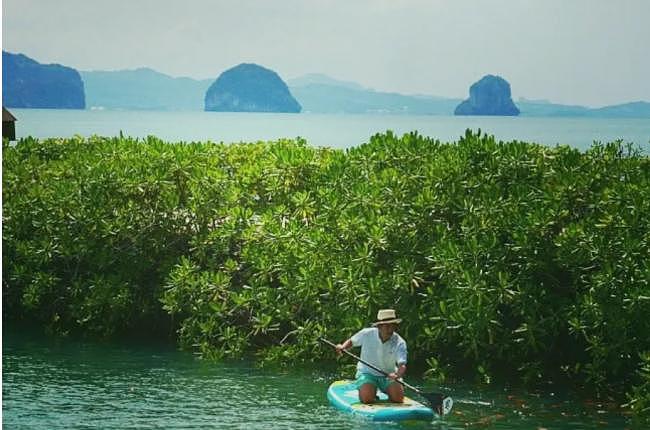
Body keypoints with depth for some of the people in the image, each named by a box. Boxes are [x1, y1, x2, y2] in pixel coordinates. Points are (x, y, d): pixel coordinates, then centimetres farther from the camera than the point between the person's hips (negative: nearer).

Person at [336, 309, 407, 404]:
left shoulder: (399, 343, -13)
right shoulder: (367, 334, -11)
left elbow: (402, 365, -24)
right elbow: (351, 341, 9)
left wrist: (397, 375, -47)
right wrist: (342, 347, -13)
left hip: (389, 375, 1)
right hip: (367, 373, -1)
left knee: (398, 397, -23)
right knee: (367, 398, -27)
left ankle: (389, 392, 13)